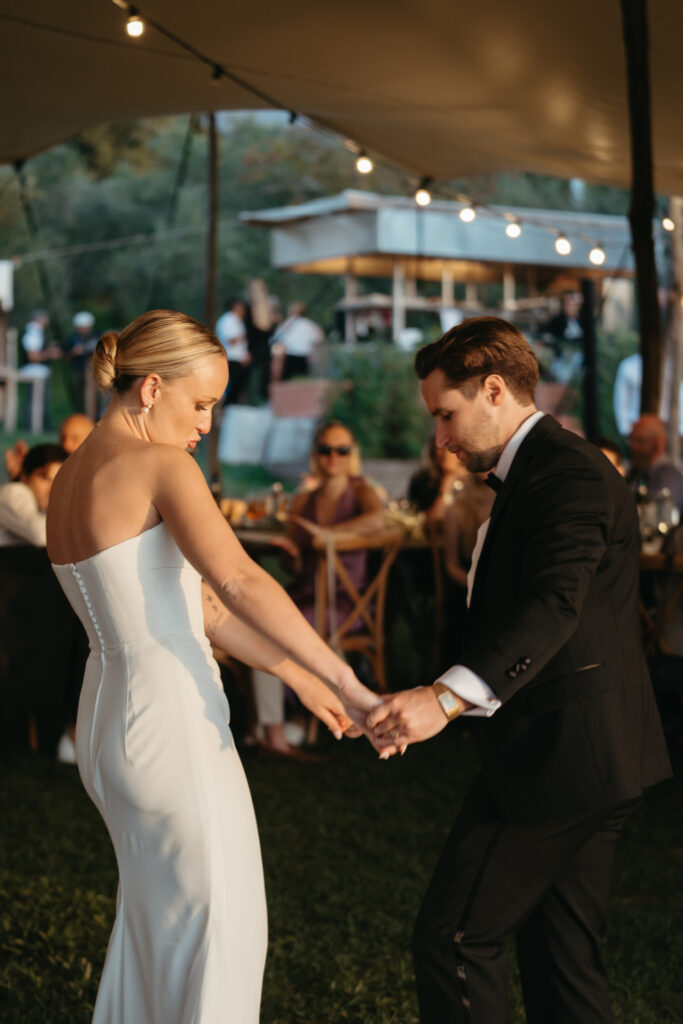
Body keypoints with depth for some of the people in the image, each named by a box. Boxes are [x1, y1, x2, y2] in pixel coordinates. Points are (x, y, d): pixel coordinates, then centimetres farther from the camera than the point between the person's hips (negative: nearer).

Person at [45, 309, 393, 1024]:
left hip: (107, 719, 9)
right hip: (173, 722, -9)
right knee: (219, 922, 6)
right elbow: (238, 581, -29)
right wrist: (349, 684, -28)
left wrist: (298, 676, 15)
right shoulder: (161, 466, -15)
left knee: (155, 915, 25)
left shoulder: (71, 477, 12)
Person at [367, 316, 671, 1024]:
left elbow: (555, 604, -31)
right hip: (588, 756, 11)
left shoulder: (568, 473, -15)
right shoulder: (546, 468, 19)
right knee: (560, 960, 14)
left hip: (557, 754, -11)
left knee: (451, 939, -7)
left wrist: (447, 698, -42)